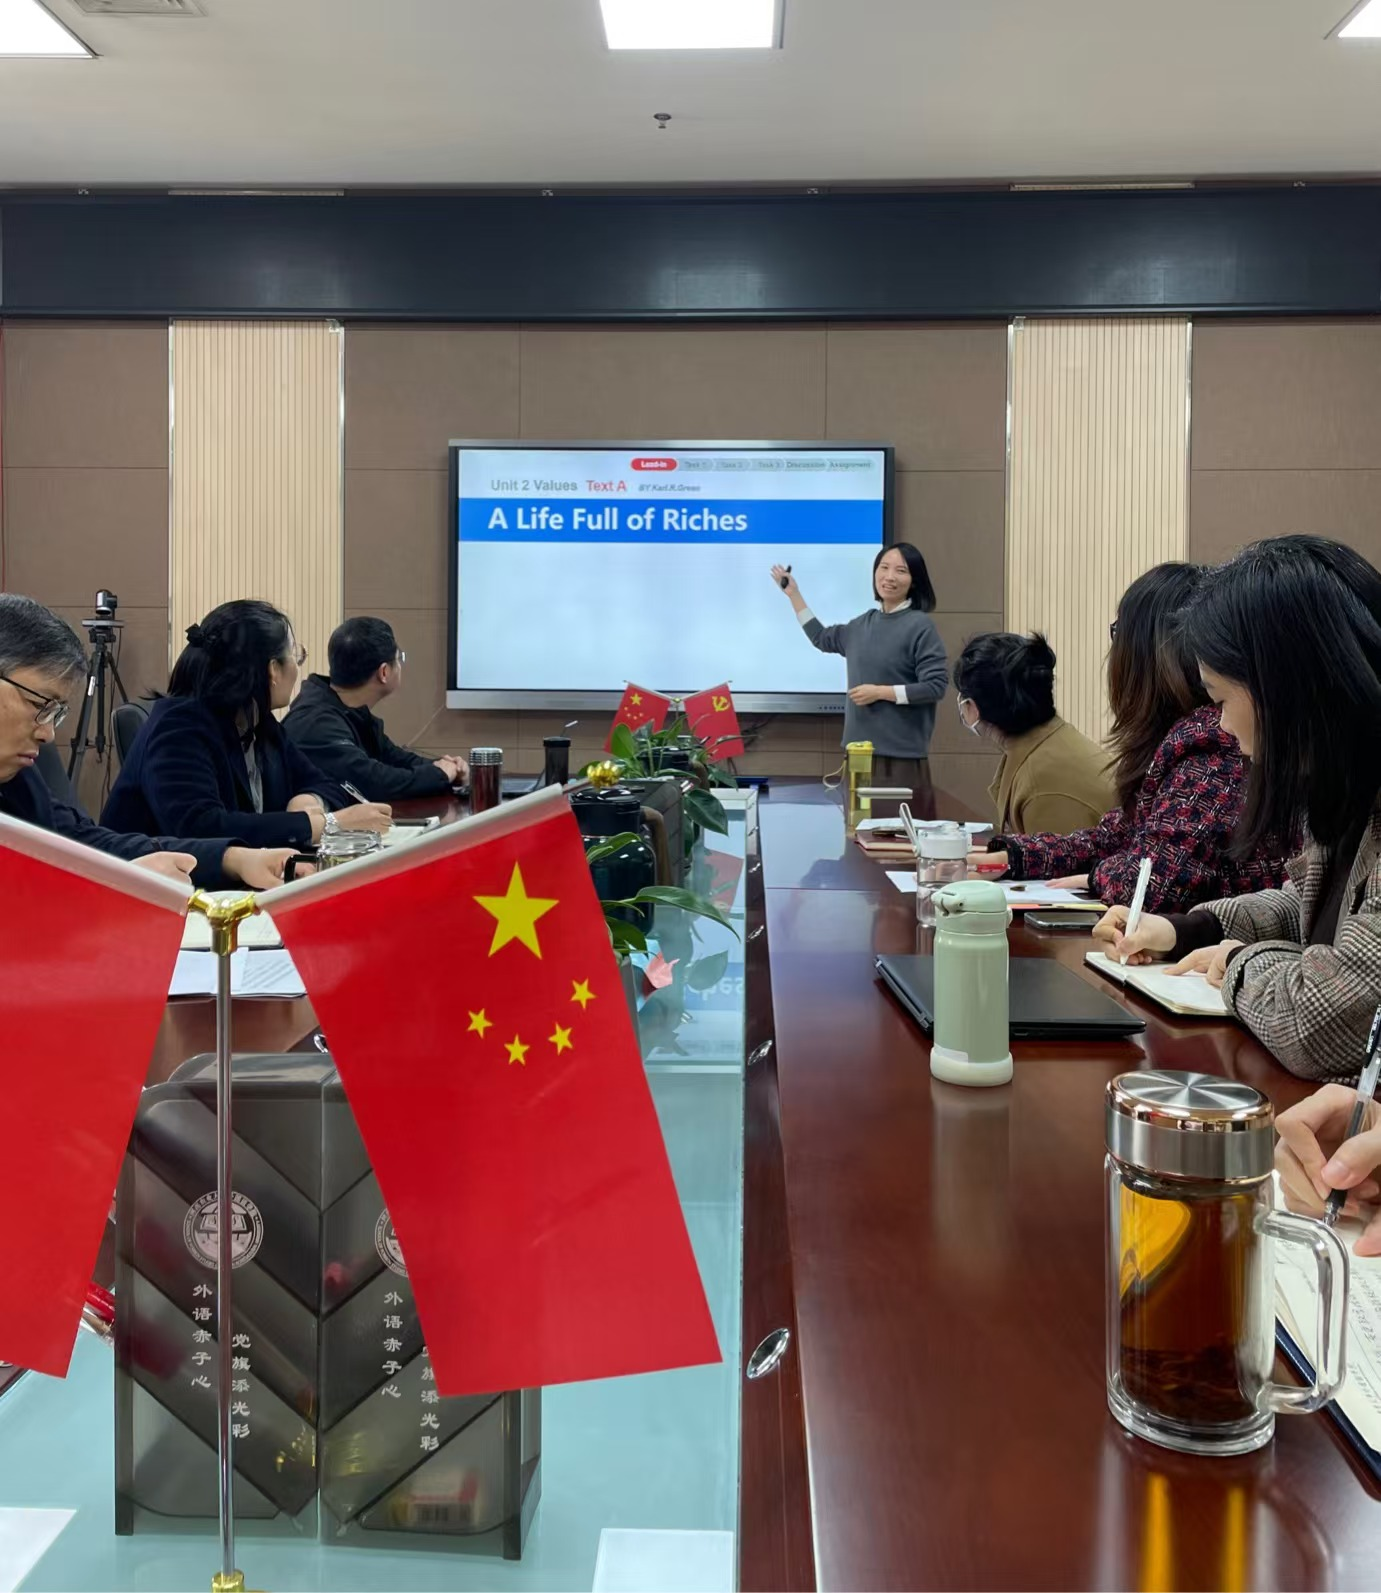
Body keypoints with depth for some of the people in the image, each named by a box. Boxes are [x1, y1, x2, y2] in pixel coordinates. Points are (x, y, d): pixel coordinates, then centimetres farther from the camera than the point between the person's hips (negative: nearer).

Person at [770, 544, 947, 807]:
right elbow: (822, 638, 31)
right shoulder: (864, 622, 12)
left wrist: (880, 692, -14)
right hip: (861, 749, 6)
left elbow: (936, 686, -12)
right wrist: (793, 594, 30)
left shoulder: (920, 625, -7)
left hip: (901, 755, -6)